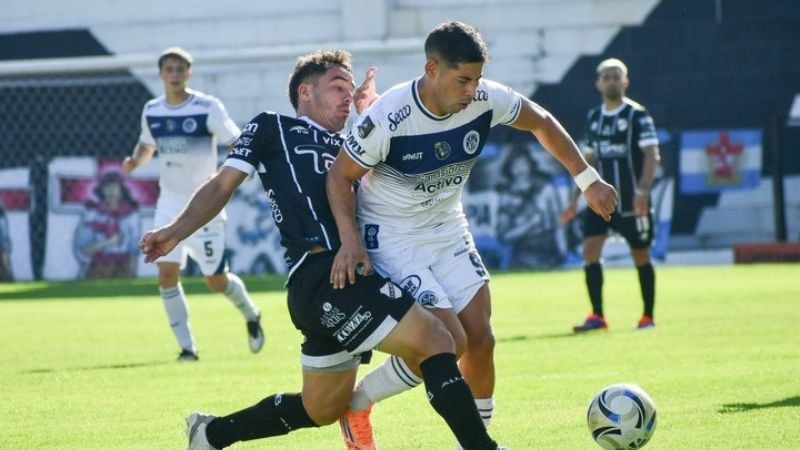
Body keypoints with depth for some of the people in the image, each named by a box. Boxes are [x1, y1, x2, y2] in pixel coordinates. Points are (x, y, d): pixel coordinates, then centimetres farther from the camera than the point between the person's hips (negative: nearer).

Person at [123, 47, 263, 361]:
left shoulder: (207, 108, -11)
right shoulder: (151, 111, 4)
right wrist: (134, 161, -2)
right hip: (170, 203, 4)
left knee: (216, 281, -2)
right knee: (167, 274, -8)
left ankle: (251, 315, 30)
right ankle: (186, 347, 1)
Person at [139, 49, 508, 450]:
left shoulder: (345, 147, 29)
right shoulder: (272, 128, 12)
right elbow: (223, 185, 8)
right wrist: (175, 231, -4)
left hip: (347, 277, 9)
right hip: (322, 272, -9)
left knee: (321, 410, 19)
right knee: (434, 340, -19)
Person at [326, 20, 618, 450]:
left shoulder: (486, 100, -15)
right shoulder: (387, 119, -29)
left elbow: (541, 123, 5)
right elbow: (340, 175, -16)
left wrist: (587, 179, 4)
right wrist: (350, 241, -27)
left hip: (448, 230, 6)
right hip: (392, 240, -6)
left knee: (480, 339, 0)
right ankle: (356, 403, 5)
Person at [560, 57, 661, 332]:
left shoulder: (637, 115, -7)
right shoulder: (594, 117, 11)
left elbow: (651, 155, -13)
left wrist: (642, 190, -26)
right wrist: (576, 198, 16)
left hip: (632, 200, -5)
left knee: (640, 256, 4)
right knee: (590, 248, -10)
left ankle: (648, 317, 16)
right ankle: (597, 316, -8)